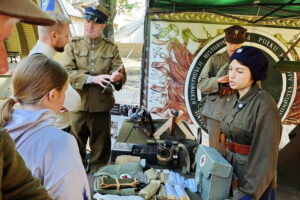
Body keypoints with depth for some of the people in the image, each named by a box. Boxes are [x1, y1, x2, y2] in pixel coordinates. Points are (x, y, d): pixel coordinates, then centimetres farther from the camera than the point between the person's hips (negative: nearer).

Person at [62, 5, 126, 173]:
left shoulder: (111, 48, 6)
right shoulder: (73, 45, 5)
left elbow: (121, 73, -3)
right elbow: (66, 72, -7)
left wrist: (118, 77, -27)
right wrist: (92, 79, -19)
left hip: (102, 106, 0)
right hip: (78, 104, 0)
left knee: (100, 147, 11)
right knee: (75, 147, 13)